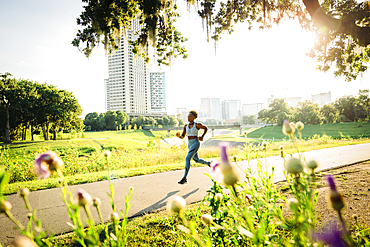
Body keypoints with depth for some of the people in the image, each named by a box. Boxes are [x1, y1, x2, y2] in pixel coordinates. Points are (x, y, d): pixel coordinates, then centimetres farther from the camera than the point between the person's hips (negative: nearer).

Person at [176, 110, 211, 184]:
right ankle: (208, 163, 51)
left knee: (187, 158, -21)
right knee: (197, 160, 22)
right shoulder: (186, 126, 7)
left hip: (196, 143, -8)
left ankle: (184, 178, -19)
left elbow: (206, 128, 8)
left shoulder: (197, 125, -8)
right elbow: (182, 137, 9)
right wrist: (178, 136, -14)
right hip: (189, 144, 8)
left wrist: (202, 136, -5)